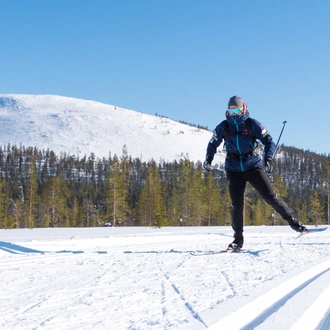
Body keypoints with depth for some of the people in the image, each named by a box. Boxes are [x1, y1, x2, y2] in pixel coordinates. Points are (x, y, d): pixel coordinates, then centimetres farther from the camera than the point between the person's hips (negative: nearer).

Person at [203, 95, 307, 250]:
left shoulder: (252, 124, -6)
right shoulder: (224, 127, 0)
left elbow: (269, 141, -6)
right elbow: (213, 144, 11)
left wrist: (268, 159, -22)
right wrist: (208, 159, -6)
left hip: (253, 166, -1)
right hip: (234, 170, 2)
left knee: (271, 197, -6)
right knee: (237, 205, -2)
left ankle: (294, 222, 5)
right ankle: (238, 239, 8)